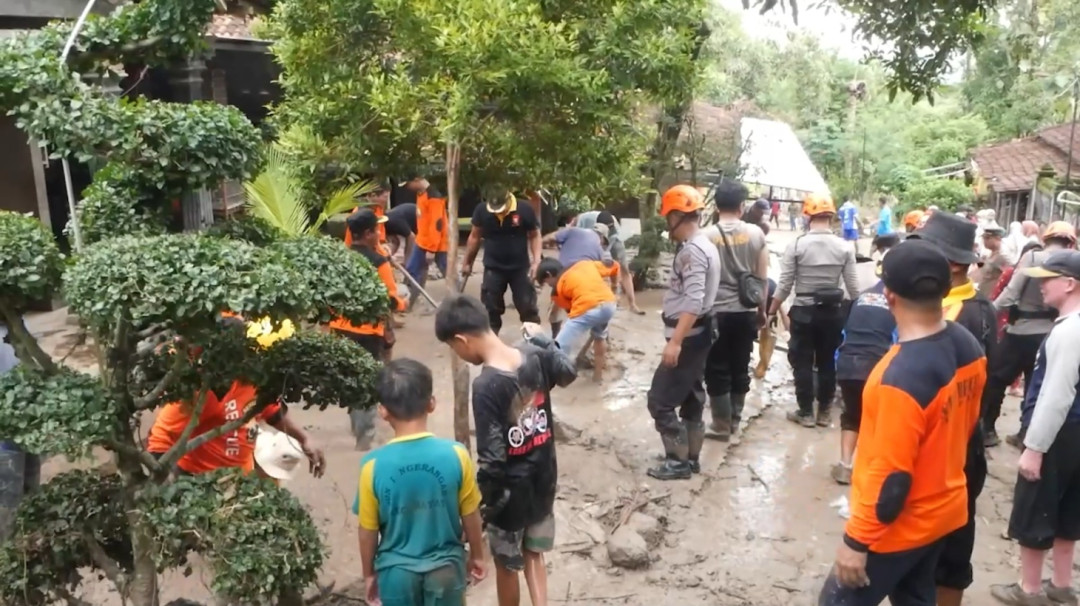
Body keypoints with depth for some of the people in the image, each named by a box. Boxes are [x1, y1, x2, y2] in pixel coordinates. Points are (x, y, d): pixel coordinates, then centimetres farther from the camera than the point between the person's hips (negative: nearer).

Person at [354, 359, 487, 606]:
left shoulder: (373, 465, -19)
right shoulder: (456, 454, -18)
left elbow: (368, 530, -7)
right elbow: (471, 516, -6)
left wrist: (369, 574, 9)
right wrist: (477, 555, 12)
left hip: (396, 572, 0)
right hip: (445, 567, 0)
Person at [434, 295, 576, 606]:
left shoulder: (485, 385, -29)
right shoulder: (535, 356, -11)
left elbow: (492, 457, -25)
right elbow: (568, 373, 11)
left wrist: (481, 500, -11)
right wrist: (541, 338, 19)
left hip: (512, 489, -6)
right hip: (544, 478, 6)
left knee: (506, 565, 18)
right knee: (533, 554, 25)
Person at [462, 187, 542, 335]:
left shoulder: (525, 210, -15)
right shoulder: (481, 210, -11)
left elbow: (534, 236, -4)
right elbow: (475, 237, 3)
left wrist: (536, 261, -15)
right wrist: (467, 262, 9)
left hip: (520, 267, -1)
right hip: (493, 268, 1)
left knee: (528, 307, 3)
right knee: (490, 309, 6)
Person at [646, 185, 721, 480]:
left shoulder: (692, 251, -20)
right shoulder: (704, 246, 12)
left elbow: (694, 303, -27)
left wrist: (675, 341, -29)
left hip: (688, 337, -11)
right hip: (698, 334, 11)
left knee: (661, 400, -4)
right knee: (691, 397, 16)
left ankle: (678, 461, 4)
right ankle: (691, 457, 25)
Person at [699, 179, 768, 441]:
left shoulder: (707, 235, -8)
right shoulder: (756, 234, 0)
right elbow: (762, 277, 4)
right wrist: (761, 310, 16)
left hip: (716, 312, -3)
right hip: (746, 312, 3)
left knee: (717, 370, 6)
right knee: (740, 368, 14)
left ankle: (722, 424, 12)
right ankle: (734, 419, 25)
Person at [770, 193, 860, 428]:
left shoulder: (797, 245, -11)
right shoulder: (844, 247, -5)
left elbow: (785, 285, -9)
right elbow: (853, 287, -2)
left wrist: (771, 312, 2)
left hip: (803, 311, -2)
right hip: (832, 311, 2)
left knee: (802, 362, 8)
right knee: (827, 362, 14)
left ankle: (806, 412, 14)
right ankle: (824, 412, 22)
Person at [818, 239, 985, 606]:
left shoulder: (902, 376, -33)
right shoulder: (968, 346, -6)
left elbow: (890, 475, -27)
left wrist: (856, 540, -17)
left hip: (901, 526, -8)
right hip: (943, 510, 8)